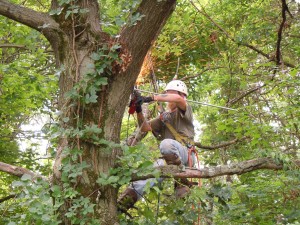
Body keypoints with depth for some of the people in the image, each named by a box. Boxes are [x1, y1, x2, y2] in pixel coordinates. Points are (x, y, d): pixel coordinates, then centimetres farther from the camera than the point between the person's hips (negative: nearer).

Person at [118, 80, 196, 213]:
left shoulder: (184, 110, 10)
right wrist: (139, 111, 1)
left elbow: (178, 99, -15)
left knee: (166, 143, -37)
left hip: (184, 153, -5)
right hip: (169, 160, 5)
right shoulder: (164, 117, 29)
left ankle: (181, 181, -29)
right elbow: (144, 128, 18)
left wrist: (151, 98, -20)